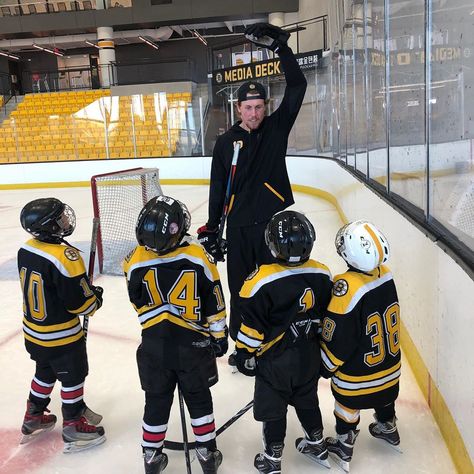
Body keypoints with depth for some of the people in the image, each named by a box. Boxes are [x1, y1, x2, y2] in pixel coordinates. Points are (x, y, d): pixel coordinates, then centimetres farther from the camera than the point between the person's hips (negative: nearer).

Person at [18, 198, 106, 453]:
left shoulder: (26, 249, -5)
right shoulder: (64, 257, -30)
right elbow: (80, 302, -25)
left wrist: (85, 290, 10)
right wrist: (96, 297, -3)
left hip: (33, 331, 8)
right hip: (61, 337, -8)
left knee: (45, 373, 27)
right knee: (73, 378, 11)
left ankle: (33, 419, 43)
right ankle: (74, 428, 26)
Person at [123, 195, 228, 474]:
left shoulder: (136, 262, -17)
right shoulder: (198, 258, -19)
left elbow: (138, 301, 1)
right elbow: (214, 304, -8)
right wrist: (219, 335, 6)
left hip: (154, 346, 1)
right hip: (193, 345, -1)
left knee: (157, 400, 19)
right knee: (198, 398, 19)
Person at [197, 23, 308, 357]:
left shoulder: (276, 128, 2)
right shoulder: (226, 142, 3)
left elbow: (297, 86, -5)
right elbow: (218, 189, 5)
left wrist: (280, 45, -10)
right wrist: (211, 229, 4)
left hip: (275, 222, -1)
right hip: (239, 227, 1)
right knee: (240, 289, 10)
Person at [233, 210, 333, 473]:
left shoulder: (262, 280, -26)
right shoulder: (322, 275, -10)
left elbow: (252, 326, -18)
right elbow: (327, 317, 3)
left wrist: (245, 354, -3)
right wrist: (321, 345, 18)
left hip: (275, 360, -5)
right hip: (309, 357, 5)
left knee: (272, 408, 13)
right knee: (307, 400, 26)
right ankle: (317, 445, 44)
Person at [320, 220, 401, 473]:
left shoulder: (346, 288, -36)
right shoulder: (385, 274, -15)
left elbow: (337, 340, -25)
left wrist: (326, 367, -7)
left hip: (356, 376, -6)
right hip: (389, 366, 6)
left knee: (347, 406, 21)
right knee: (384, 399, 32)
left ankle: (343, 447, 42)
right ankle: (387, 427, 58)